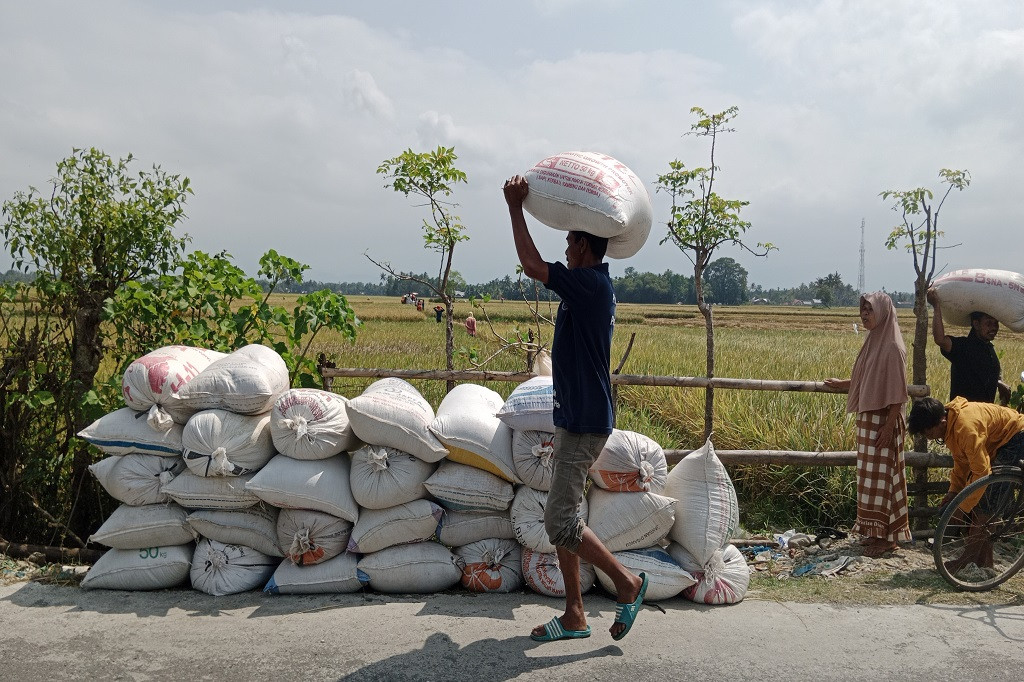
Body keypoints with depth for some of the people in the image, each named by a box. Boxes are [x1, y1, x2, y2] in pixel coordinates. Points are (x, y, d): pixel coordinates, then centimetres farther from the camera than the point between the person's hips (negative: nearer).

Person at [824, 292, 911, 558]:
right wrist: (841, 384, 35)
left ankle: (887, 536, 6)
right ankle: (875, 530, 21)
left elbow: (898, 391, -17)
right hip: (867, 418, 9)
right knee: (870, 476, 12)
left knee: (881, 476, -2)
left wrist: (889, 426, -20)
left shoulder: (892, 347, -15)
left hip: (883, 421, -9)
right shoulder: (873, 342, 10)